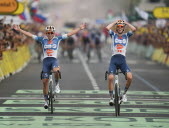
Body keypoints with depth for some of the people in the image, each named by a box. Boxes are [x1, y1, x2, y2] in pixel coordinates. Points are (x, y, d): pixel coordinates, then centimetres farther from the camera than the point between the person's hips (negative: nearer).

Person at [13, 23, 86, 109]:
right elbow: (30, 35, 5)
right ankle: (46, 100, 13)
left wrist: (80, 28, -1)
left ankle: (57, 84, -9)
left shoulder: (57, 39, 6)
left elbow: (69, 34, 4)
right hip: (46, 60, 2)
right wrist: (19, 29, 1)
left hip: (54, 60, -2)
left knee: (56, 70, -37)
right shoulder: (43, 40, 6)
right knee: (45, 81, -1)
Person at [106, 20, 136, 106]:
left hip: (123, 61, 1)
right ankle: (111, 97, -5)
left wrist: (126, 23, 7)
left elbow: (134, 29, -3)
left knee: (129, 77, -22)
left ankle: (124, 93, 2)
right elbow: (107, 28, -8)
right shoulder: (113, 34, 11)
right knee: (110, 78, -22)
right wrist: (115, 22, 5)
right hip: (114, 60, -1)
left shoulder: (126, 35, 14)